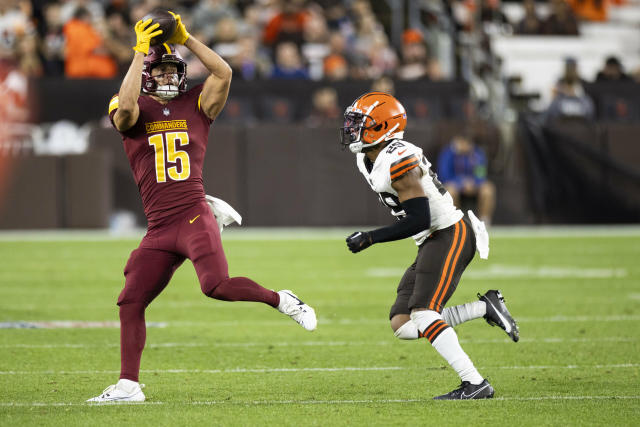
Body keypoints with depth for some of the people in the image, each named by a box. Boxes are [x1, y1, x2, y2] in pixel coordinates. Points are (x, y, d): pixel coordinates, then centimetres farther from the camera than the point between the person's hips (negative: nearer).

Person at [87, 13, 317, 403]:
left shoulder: (195, 105, 10)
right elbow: (126, 106, -18)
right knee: (131, 301, 1)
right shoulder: (134, 112, 7)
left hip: (194, 217, -3)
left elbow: (224, 73, -6)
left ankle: (282, 300, 0)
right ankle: (128, 385, 9)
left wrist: (186, 39, -8)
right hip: (159, 230, 3)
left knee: (217, 285, -24)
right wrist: (141, 52, -15)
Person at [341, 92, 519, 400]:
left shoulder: (399, 162, -21)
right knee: (402, 326, 2)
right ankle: (485, 308, 7)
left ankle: (475, 384, -20)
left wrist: (370, 238, -20)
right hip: (432, 243, 10)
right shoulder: (366, 160, 9)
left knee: (422, 316, -21)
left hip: (449, 235, -10)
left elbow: (419, 219, -23)